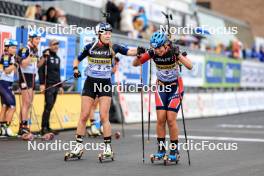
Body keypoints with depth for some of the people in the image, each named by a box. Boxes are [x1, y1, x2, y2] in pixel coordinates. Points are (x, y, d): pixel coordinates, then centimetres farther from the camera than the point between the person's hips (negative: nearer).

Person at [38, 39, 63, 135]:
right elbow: (40, 70, -10)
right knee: (48, 106, -12)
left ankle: (47, 127, 11)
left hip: (56, 86, 7)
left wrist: (60, 86, 21)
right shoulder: (46, 56, -4)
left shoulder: (58, 58, 19)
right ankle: (44, 128, -9)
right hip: (48, 85, -7)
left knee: (50, 107, 8)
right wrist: (42, 83, -17)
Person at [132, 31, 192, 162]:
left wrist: (178, 55, -46)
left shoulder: (173, 51, -22)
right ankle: (161, 149, 6)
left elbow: (190, 66, -33)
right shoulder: (152, 53, -13)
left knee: (171, 119, -9)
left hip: (175, 87, -3)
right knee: (161, 118, -5)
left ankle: (174, 150, 4)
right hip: (161, 86, 3)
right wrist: (139, 55, -26)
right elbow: (135, 64, -6)